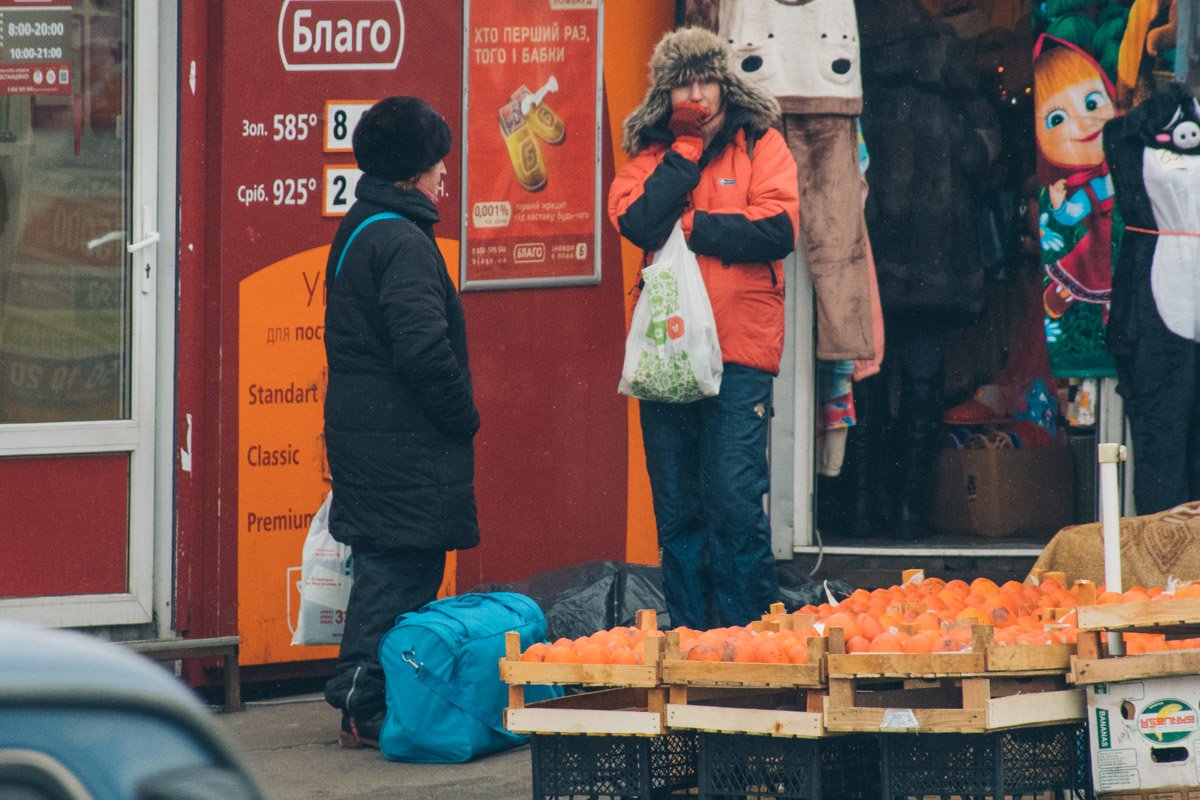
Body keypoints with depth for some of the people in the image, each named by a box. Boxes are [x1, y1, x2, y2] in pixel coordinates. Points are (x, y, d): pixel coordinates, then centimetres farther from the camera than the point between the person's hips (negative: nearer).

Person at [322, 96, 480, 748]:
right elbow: (424, 349, -24)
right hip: (404, 443, -10)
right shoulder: (403, 243, -17)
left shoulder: (356, 231, 15)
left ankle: (360, 699, 18)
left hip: (357, 425, 10)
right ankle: (369, 707, -6)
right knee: (403, 571, -6)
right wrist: (465, 418, -10)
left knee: (382, 566, 15)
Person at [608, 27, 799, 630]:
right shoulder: (650, 155, 11)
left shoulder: (760, 144, 5)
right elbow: (638, 222, -8)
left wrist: (686, 227, -7)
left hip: (739, 354, -3)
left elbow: (778, 228, -10)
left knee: (734, 499, -10)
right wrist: (686, 149, -5)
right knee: (677, 509, 6)